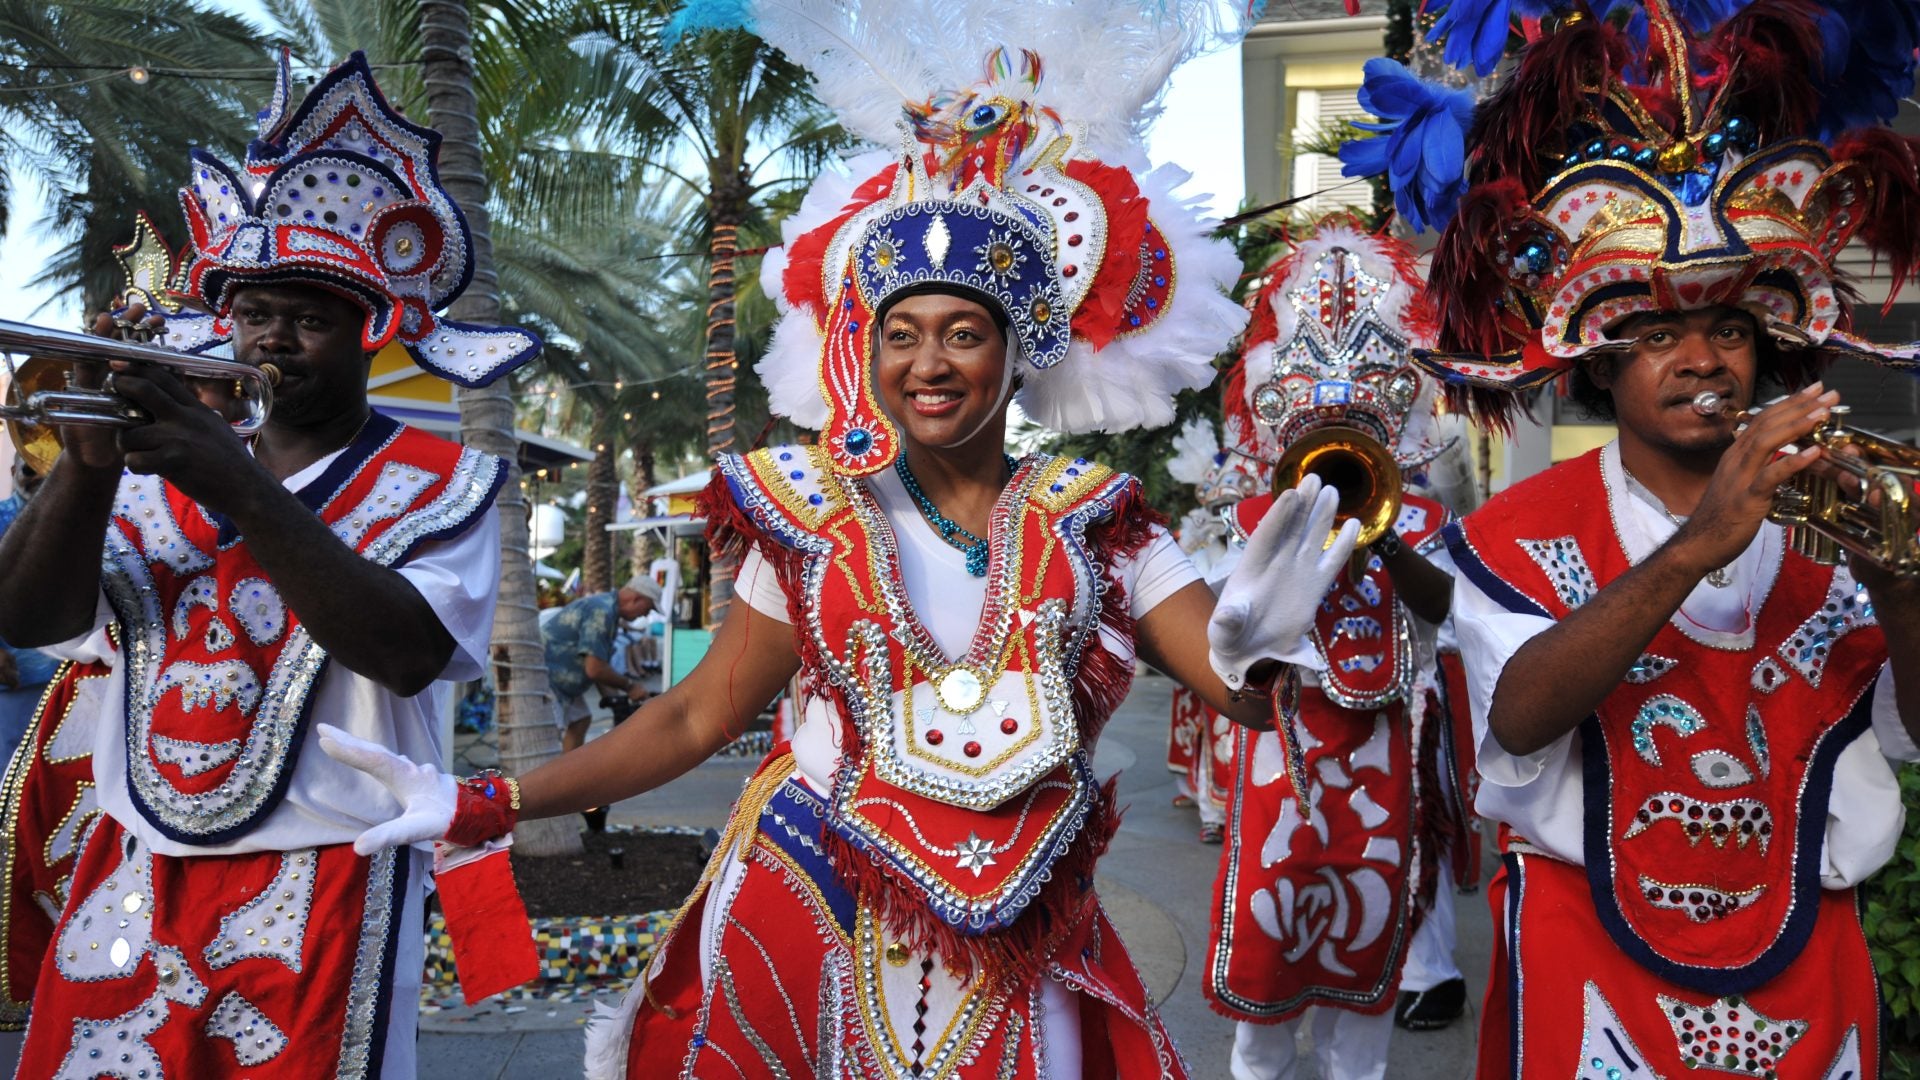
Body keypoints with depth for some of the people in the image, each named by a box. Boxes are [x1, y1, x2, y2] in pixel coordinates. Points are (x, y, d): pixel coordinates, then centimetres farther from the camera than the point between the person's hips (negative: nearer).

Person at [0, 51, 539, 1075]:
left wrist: (241, 488, -27)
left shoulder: (439, 483, -3)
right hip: (126, 887, 4)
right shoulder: (162, 473, 10)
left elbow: (409, 652, -20)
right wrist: (89, 462, -19)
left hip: (319, 899, -4)